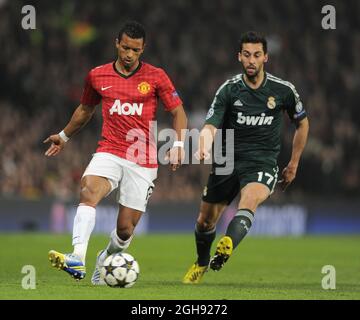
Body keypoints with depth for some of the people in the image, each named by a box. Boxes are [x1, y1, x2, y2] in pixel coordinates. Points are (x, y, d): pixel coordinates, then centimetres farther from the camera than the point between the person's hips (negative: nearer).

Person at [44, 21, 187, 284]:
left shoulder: (156, 77, 1)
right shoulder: (97, 76, 7)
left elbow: (178, 112, 7)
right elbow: (85, 109, 26)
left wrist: (178, 144, -9)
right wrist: (64, 136, 36)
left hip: (143, 161, -1)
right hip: (109, 152, 1)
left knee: (126, 228, 0)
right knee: (89, 190, -31)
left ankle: (105, 260, 34)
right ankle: (77, 259, -45)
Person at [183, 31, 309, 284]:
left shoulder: (283, 90, -2)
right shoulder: (229, 90, -4)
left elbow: (302, 123, 14)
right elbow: (211, 126, -14)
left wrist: (294, 164, 13)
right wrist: (204, 146, -37)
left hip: (263, 164, -2)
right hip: (227, 161, 2)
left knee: (249, 200, -35)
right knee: (205, 221, 10)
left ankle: (226, 248, -56)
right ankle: (201, 265, 39)